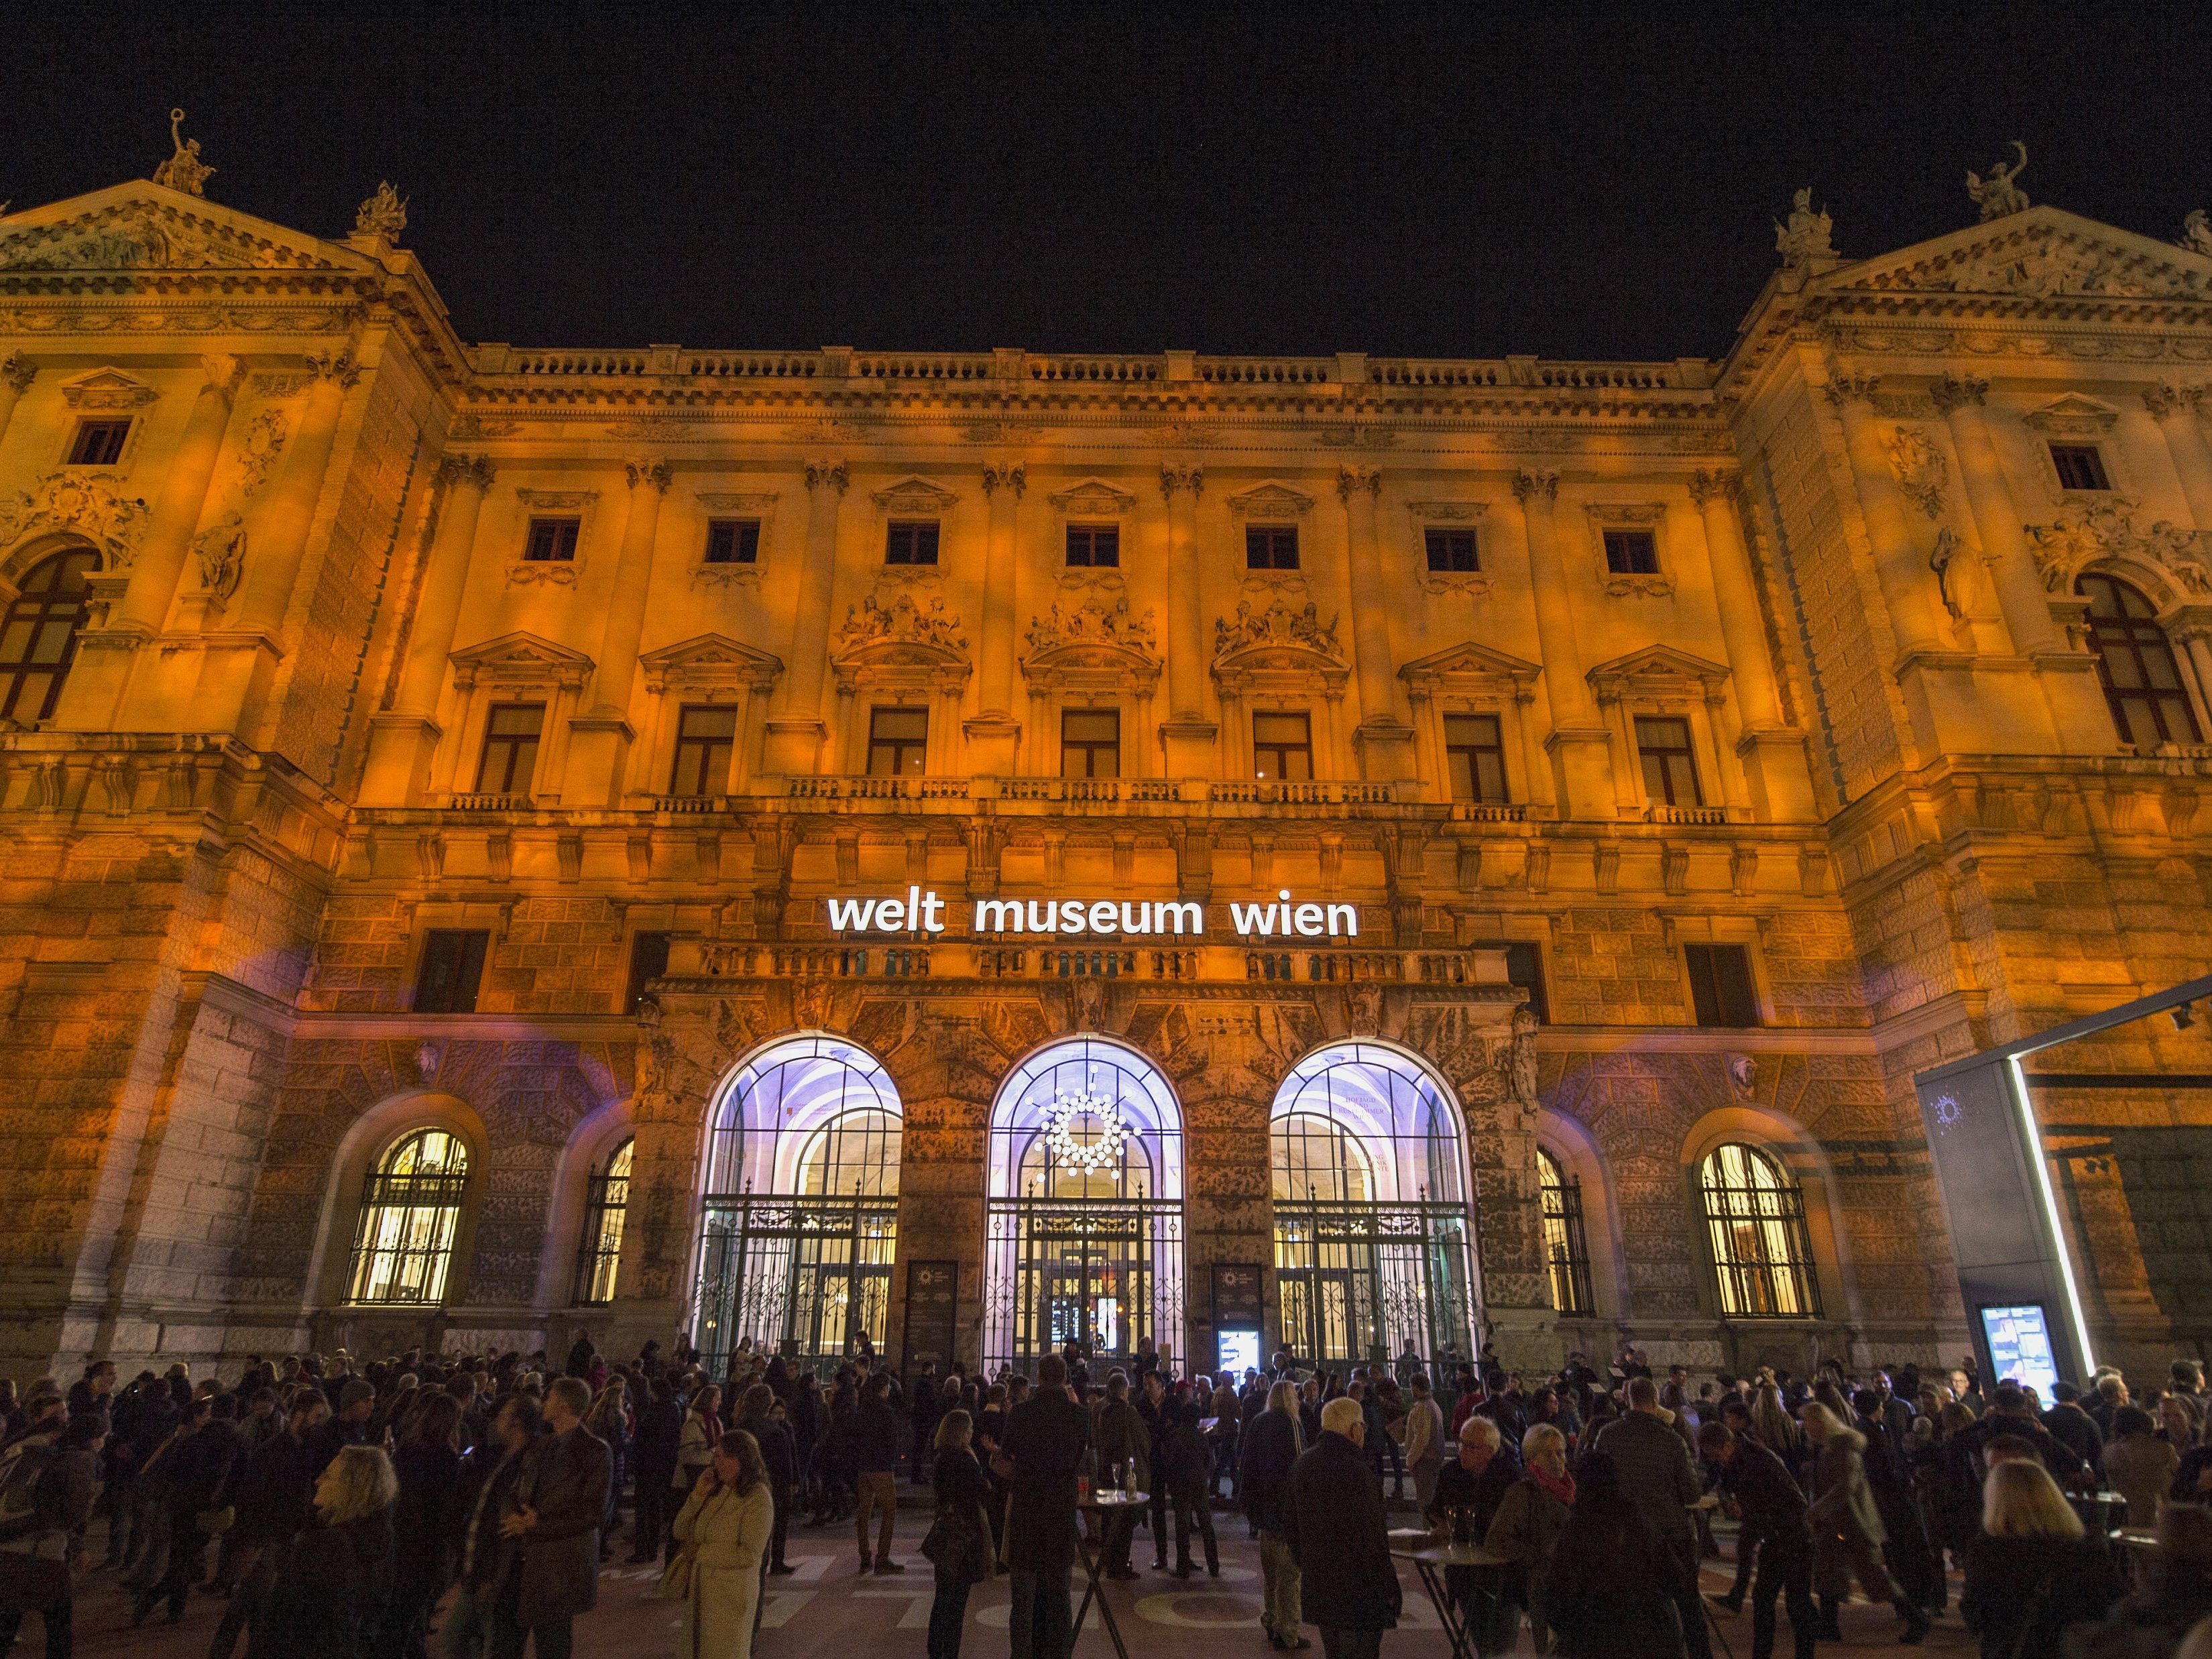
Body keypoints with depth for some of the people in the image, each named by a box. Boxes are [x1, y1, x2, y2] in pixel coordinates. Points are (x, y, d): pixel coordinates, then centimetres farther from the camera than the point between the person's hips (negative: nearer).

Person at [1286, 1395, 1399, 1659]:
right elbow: (1371, 1536, -20)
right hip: (1357, 1588, -8)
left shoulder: (1302, 1463, 6)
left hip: (1317, 1585, 8)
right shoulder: (1355, 1469, -22)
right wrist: (1388, 1588, -12)